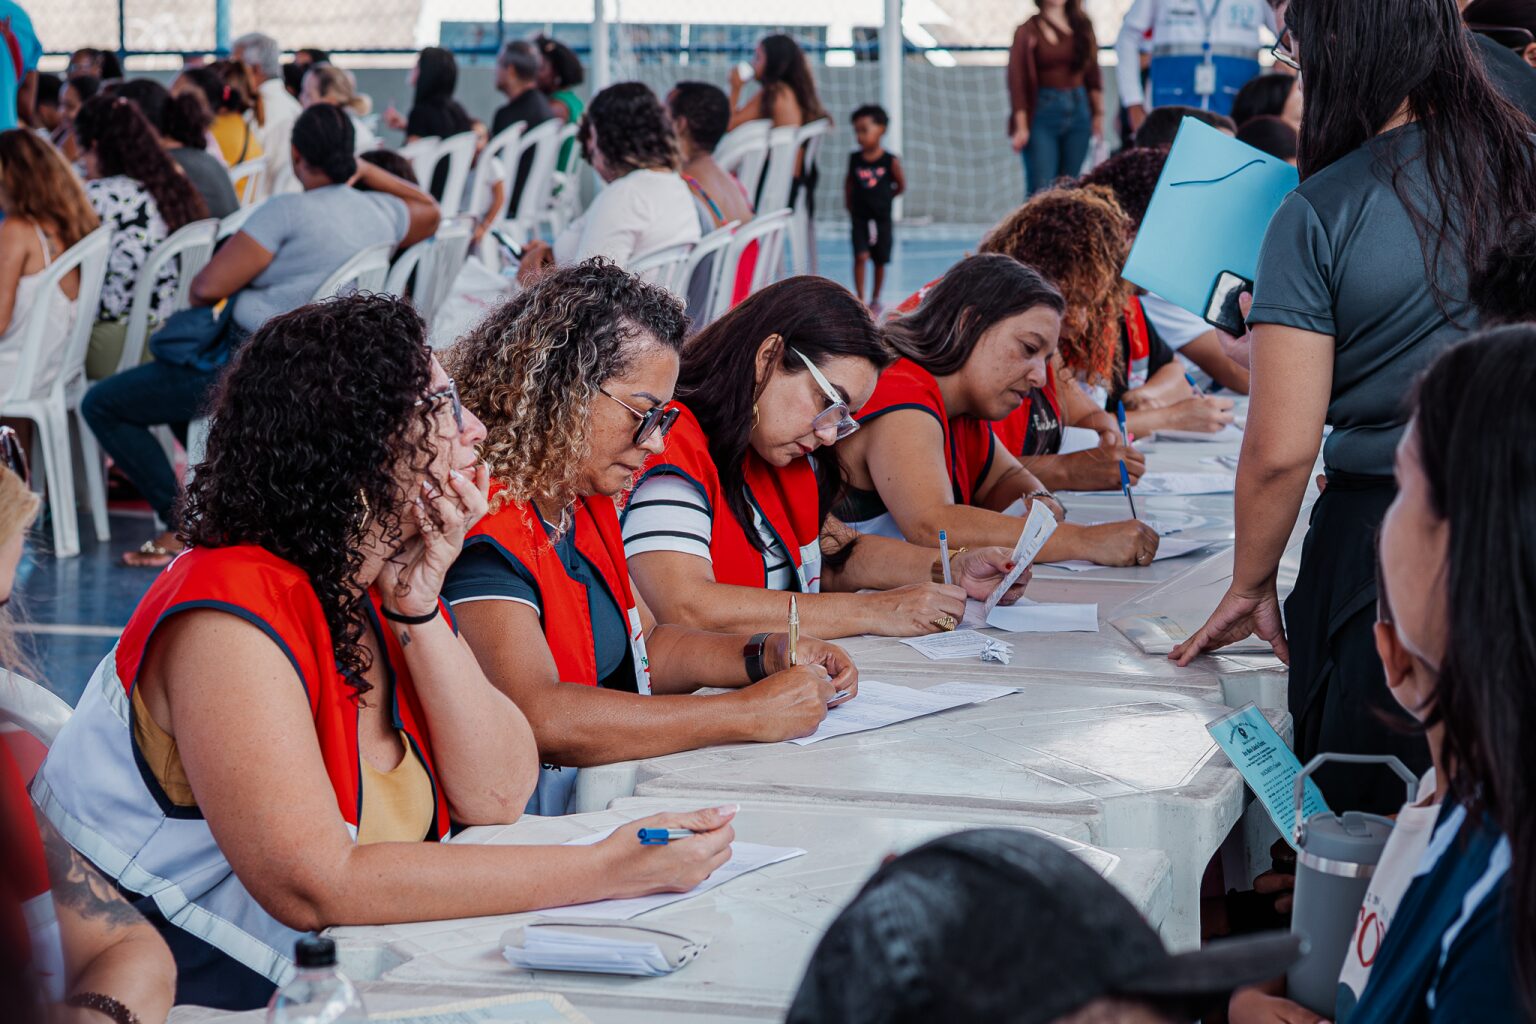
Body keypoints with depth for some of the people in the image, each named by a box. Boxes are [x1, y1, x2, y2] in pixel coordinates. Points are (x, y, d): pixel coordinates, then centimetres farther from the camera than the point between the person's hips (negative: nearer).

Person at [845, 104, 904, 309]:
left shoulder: (890, 160, -9)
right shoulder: (854, 158, -1)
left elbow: (901, 186, 3)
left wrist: (883, 198, 5)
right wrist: (849, 204, 7)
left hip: (882, 217, -1)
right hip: (859, 217, 1)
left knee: (880, 261, 9)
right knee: (861, 257, -11)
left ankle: (875, 300, 23)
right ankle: (859, 299, -8)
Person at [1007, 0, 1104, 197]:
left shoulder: (1082, 27, 8)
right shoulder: (1028, 31, -3)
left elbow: (1093, 73, 11)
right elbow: (1017, 82, -5)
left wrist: (1098, 114, 3)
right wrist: (1021, 127, -11)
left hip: (1078, 111, 4)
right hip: (1042, 113, -4)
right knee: (1040, 190, -9)